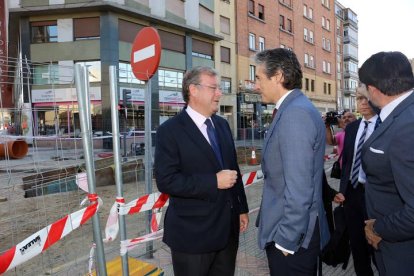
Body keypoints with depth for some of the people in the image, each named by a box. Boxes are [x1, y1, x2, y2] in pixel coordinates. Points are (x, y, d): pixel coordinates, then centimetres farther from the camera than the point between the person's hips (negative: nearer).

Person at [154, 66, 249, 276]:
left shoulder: (222, 125, 9)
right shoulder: (170, 130, -13)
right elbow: (166, 180, -20)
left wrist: (242, 208, 13)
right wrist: (214, 182, -22)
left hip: (228, 228, 6)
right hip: (193, 233, -6)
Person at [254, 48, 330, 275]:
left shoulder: (295, 113, -22)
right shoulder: (296, 109, 8)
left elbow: (299, 188, -25)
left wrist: (287, 238, -17)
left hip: (292, 234, -9)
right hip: (290, 230, 9)